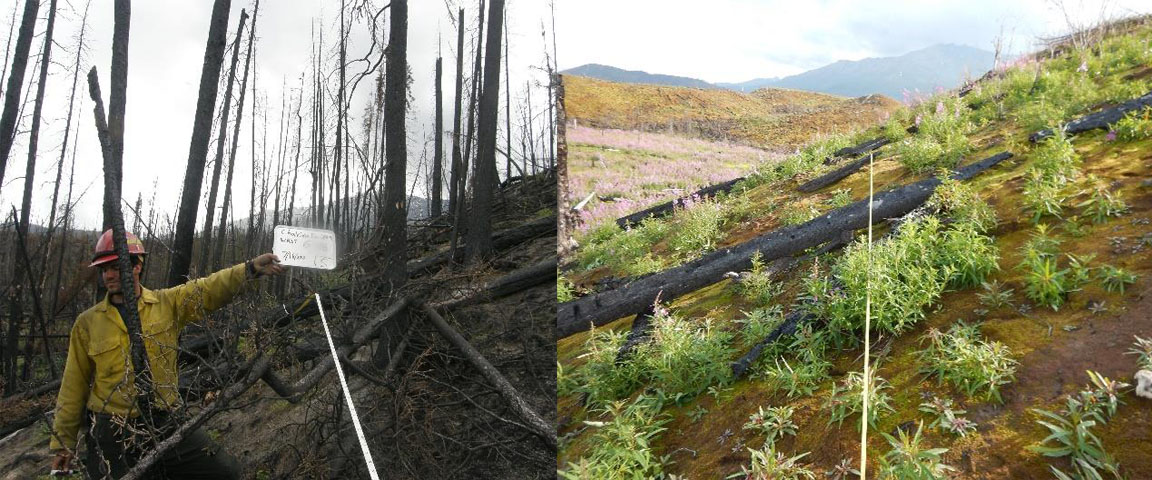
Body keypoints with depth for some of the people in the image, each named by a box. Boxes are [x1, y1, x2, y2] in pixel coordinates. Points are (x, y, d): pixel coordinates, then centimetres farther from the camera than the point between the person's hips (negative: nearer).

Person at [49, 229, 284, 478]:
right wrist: (63, 443, 8)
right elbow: (74, 387, 5)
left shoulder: (169, 303, 3)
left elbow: (210, 289, -11)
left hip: (166, 425, 1)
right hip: (112, 435, -1)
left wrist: (251, 269, -27)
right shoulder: (87, 323, 2)